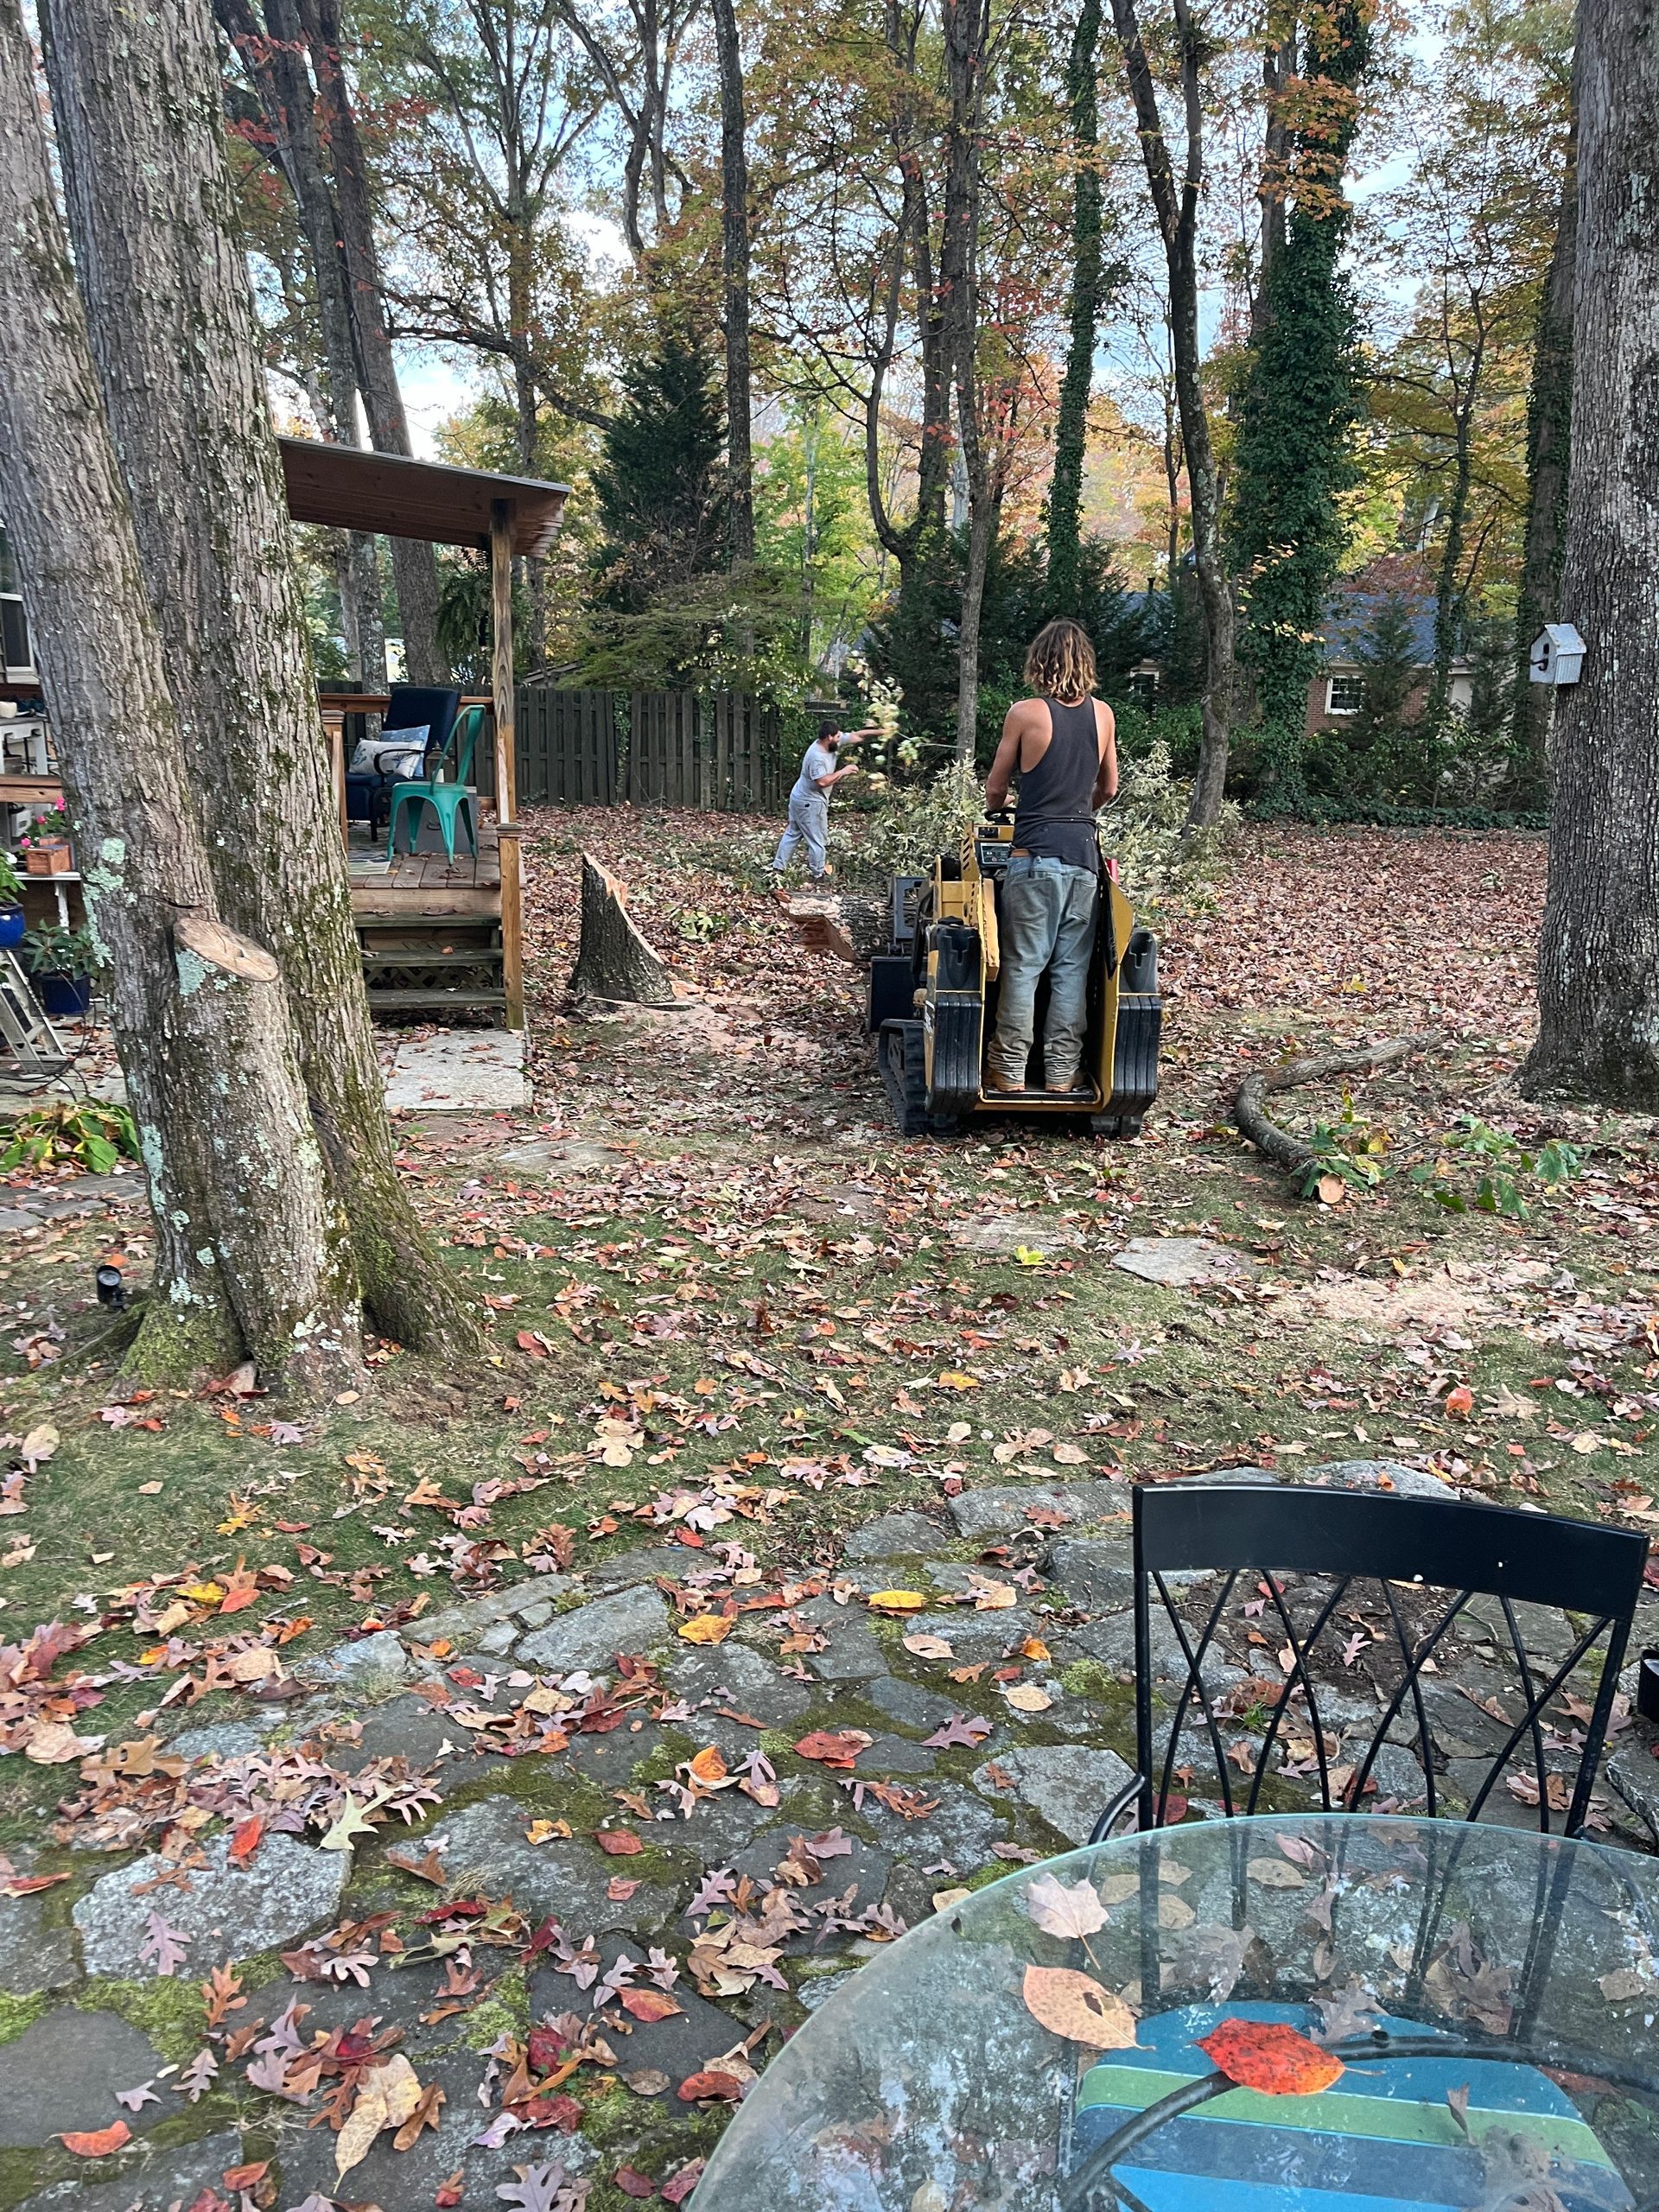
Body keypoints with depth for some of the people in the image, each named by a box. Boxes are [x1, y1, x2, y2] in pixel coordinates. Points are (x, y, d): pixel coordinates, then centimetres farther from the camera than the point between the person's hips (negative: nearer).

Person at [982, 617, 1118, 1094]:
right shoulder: (1103, 714, 7)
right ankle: (1062, 1070, 11)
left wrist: (995, 806, 28)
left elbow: (994, 790, 4)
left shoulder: (1025, 713, -5)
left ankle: (1009, 1070, 5)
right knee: (1071, 968, 7)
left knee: (1022, 965, 2)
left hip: (1035, 856, -4)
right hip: (1085, 855, 4)